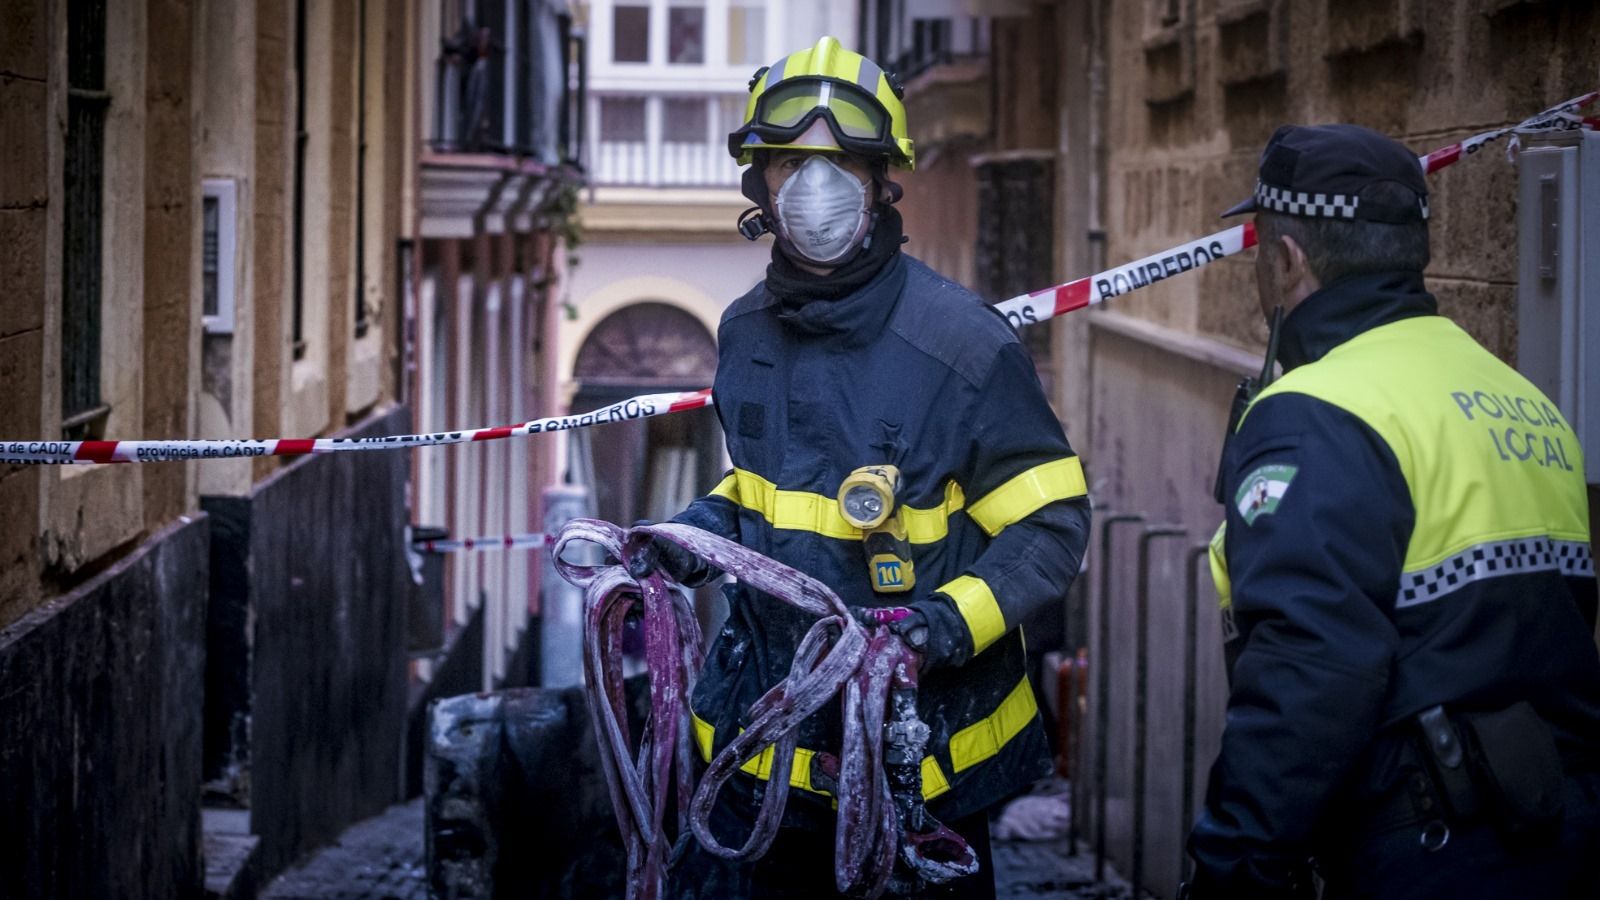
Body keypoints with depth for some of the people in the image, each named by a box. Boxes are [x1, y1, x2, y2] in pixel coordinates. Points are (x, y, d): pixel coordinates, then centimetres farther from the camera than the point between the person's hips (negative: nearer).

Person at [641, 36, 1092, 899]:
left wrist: (953, 619, -25)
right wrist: (706, 524, 4)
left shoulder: (963, 343, -15)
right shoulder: (747, 331, 4)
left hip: (916, 740, -5)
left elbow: (1051, 524, -12)